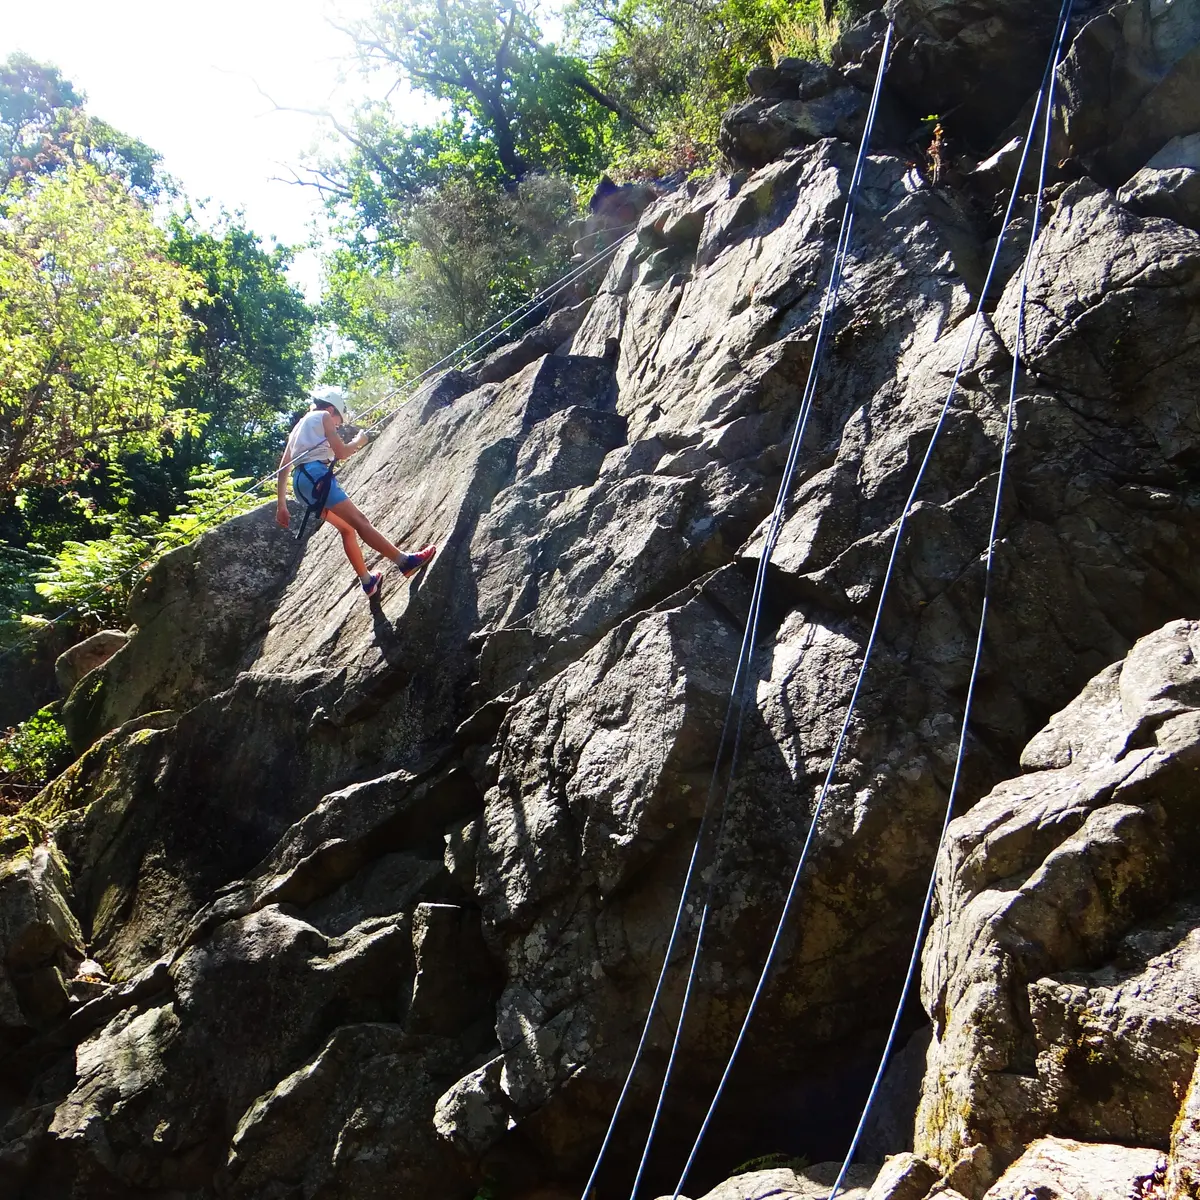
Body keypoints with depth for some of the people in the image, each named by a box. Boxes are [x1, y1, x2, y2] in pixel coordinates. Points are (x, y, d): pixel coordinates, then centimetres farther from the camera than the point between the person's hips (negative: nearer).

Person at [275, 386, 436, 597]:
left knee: (347, 528, 16)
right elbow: (341, 452, -3)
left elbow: (283, 468, 24)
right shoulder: (324, 416, 7)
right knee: (359, 521, -14)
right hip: (317, 475, -8)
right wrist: (359, 441, 17)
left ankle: (367, 581, 16)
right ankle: (405, 561, -19)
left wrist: (281, 504, 22)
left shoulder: (299, 426, 30)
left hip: (301, 483, 8)